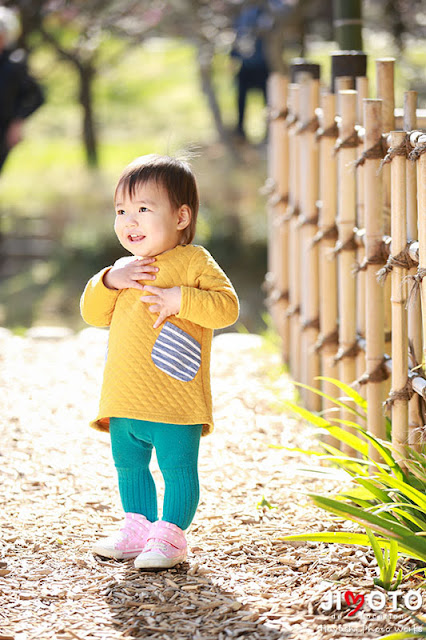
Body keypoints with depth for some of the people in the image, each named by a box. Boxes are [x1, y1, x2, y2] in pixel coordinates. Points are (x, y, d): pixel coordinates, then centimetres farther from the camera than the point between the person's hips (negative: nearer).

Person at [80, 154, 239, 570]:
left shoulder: (194, 262, -5)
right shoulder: (125, 269, 15)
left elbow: (227, 306, -13)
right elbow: (94, 314, 11)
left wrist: (179, 299, -23)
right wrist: (109, 281, -6)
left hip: (175, 399, -7)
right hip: (125, 399, 7)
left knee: (177, 468, -3)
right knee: (128, 466, 17)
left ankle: (170, 536, 7)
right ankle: (138, 528, 29)